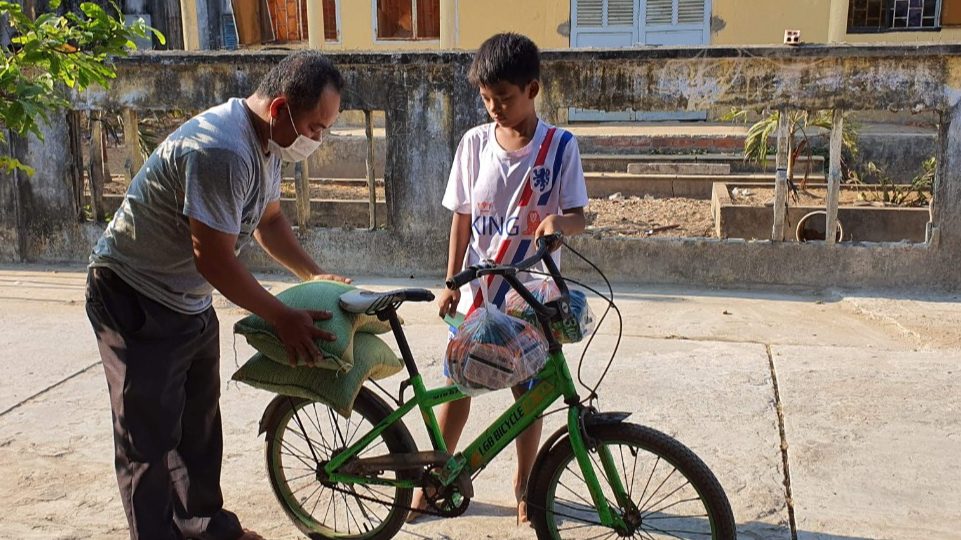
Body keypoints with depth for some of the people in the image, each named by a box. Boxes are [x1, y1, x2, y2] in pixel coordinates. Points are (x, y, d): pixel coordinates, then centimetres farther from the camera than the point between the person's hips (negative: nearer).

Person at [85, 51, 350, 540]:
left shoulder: (268, 140, 0)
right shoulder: (220, 151, -32)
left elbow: (268, 218, 14)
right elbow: (215, 259, -30)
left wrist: (314, 274, 5)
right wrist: (283, 318, -21)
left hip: (190, 301, 10)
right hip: (135, 300, -10)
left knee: (200, 421, 20)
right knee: (151, 440, -2)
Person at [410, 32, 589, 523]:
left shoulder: (560, 146, -9)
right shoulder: (474, 143, -2)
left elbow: (578, 217, -9)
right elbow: (462, 217, 3)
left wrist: (560, 222, -33)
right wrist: (451, 284, 1)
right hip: (475, 292, 2)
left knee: (527, 393, 11)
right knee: (456, 386, 10)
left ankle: (524, 482, 31)